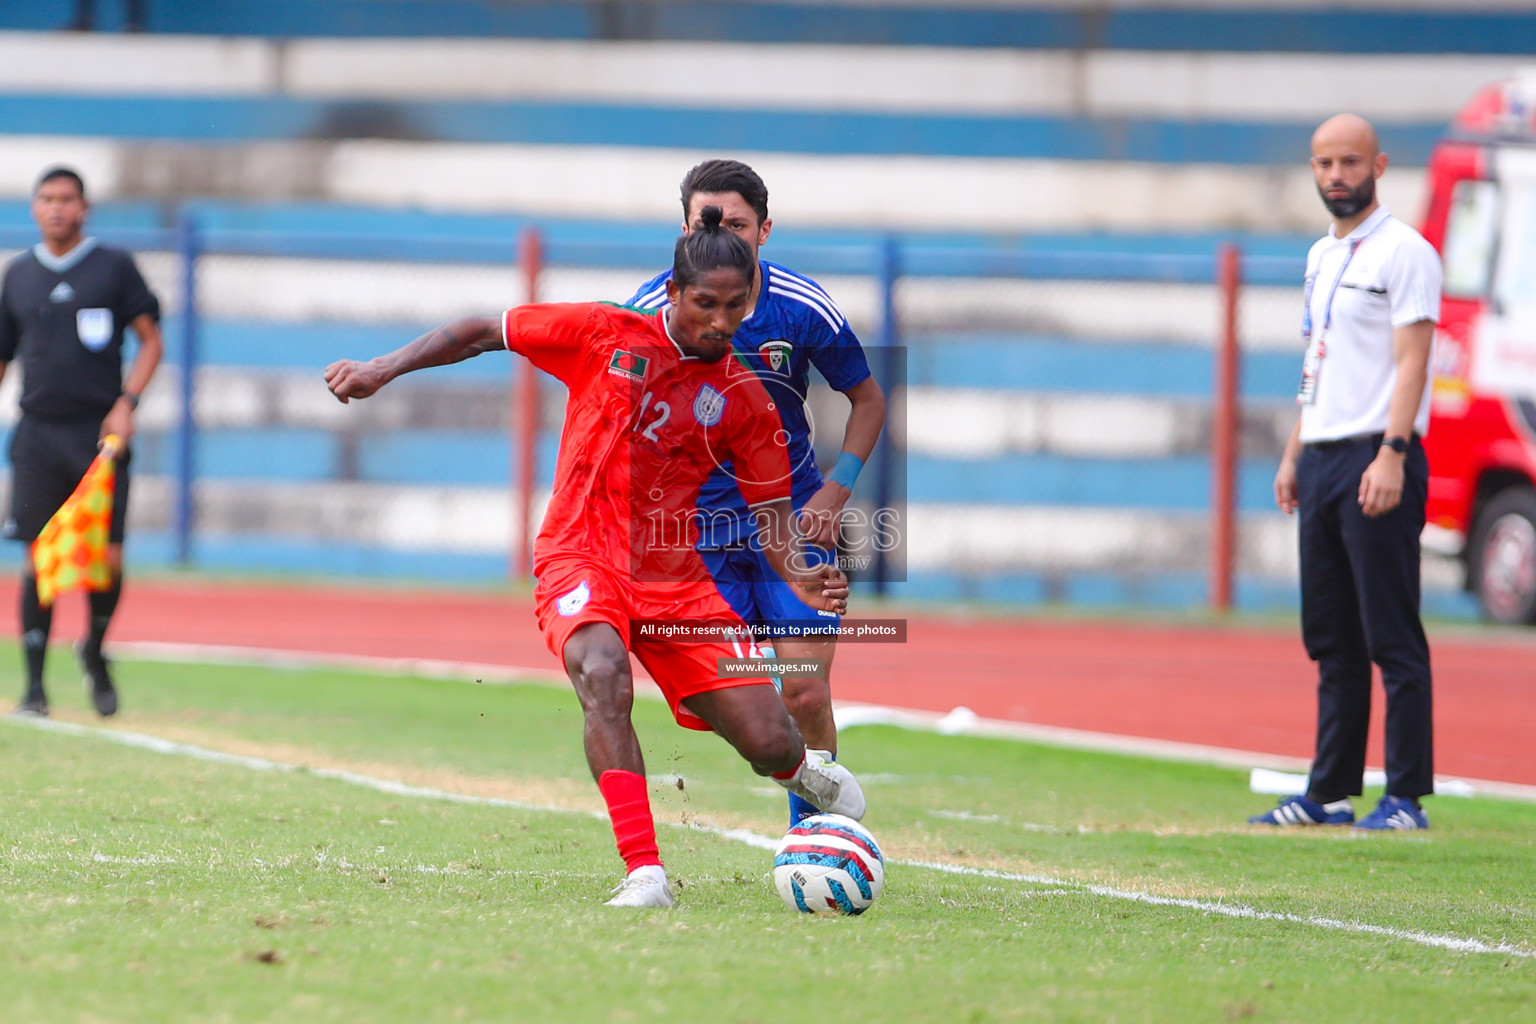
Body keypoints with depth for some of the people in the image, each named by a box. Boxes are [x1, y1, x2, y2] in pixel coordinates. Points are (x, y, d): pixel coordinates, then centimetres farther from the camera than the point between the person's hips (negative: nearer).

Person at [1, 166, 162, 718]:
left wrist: (127, 403, -7)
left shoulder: (114, 267, 4)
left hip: (100, 433, -2)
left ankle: (95, 651, 22)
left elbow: (151, 341, 5)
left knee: (107, 558, -6)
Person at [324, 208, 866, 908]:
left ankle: (799, 769, 36)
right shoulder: (605, 335, -2)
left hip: (676, 578, 2)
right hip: (581, 560, -2)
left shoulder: (744, 400, 4)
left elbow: (770, 510, 8)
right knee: (603, 674, -36)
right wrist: (383, 371, -2)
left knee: (768, 743, -5)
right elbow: (482, 335, 6)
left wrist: (796, 576, -12)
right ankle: (644, 874, -35)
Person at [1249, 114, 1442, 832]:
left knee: (1393, 638, -8)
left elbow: (1411, 360, -15)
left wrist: (1391, 455, -23)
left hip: (1376, 458, -9)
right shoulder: (1321, 257, 18)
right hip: (1321, 462, 9)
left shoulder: (1404, 253, -7)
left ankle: (1406, 798, -7)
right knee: (1330, 639, 10)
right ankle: (1330, 793, 15)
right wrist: (1293, 455, 19)